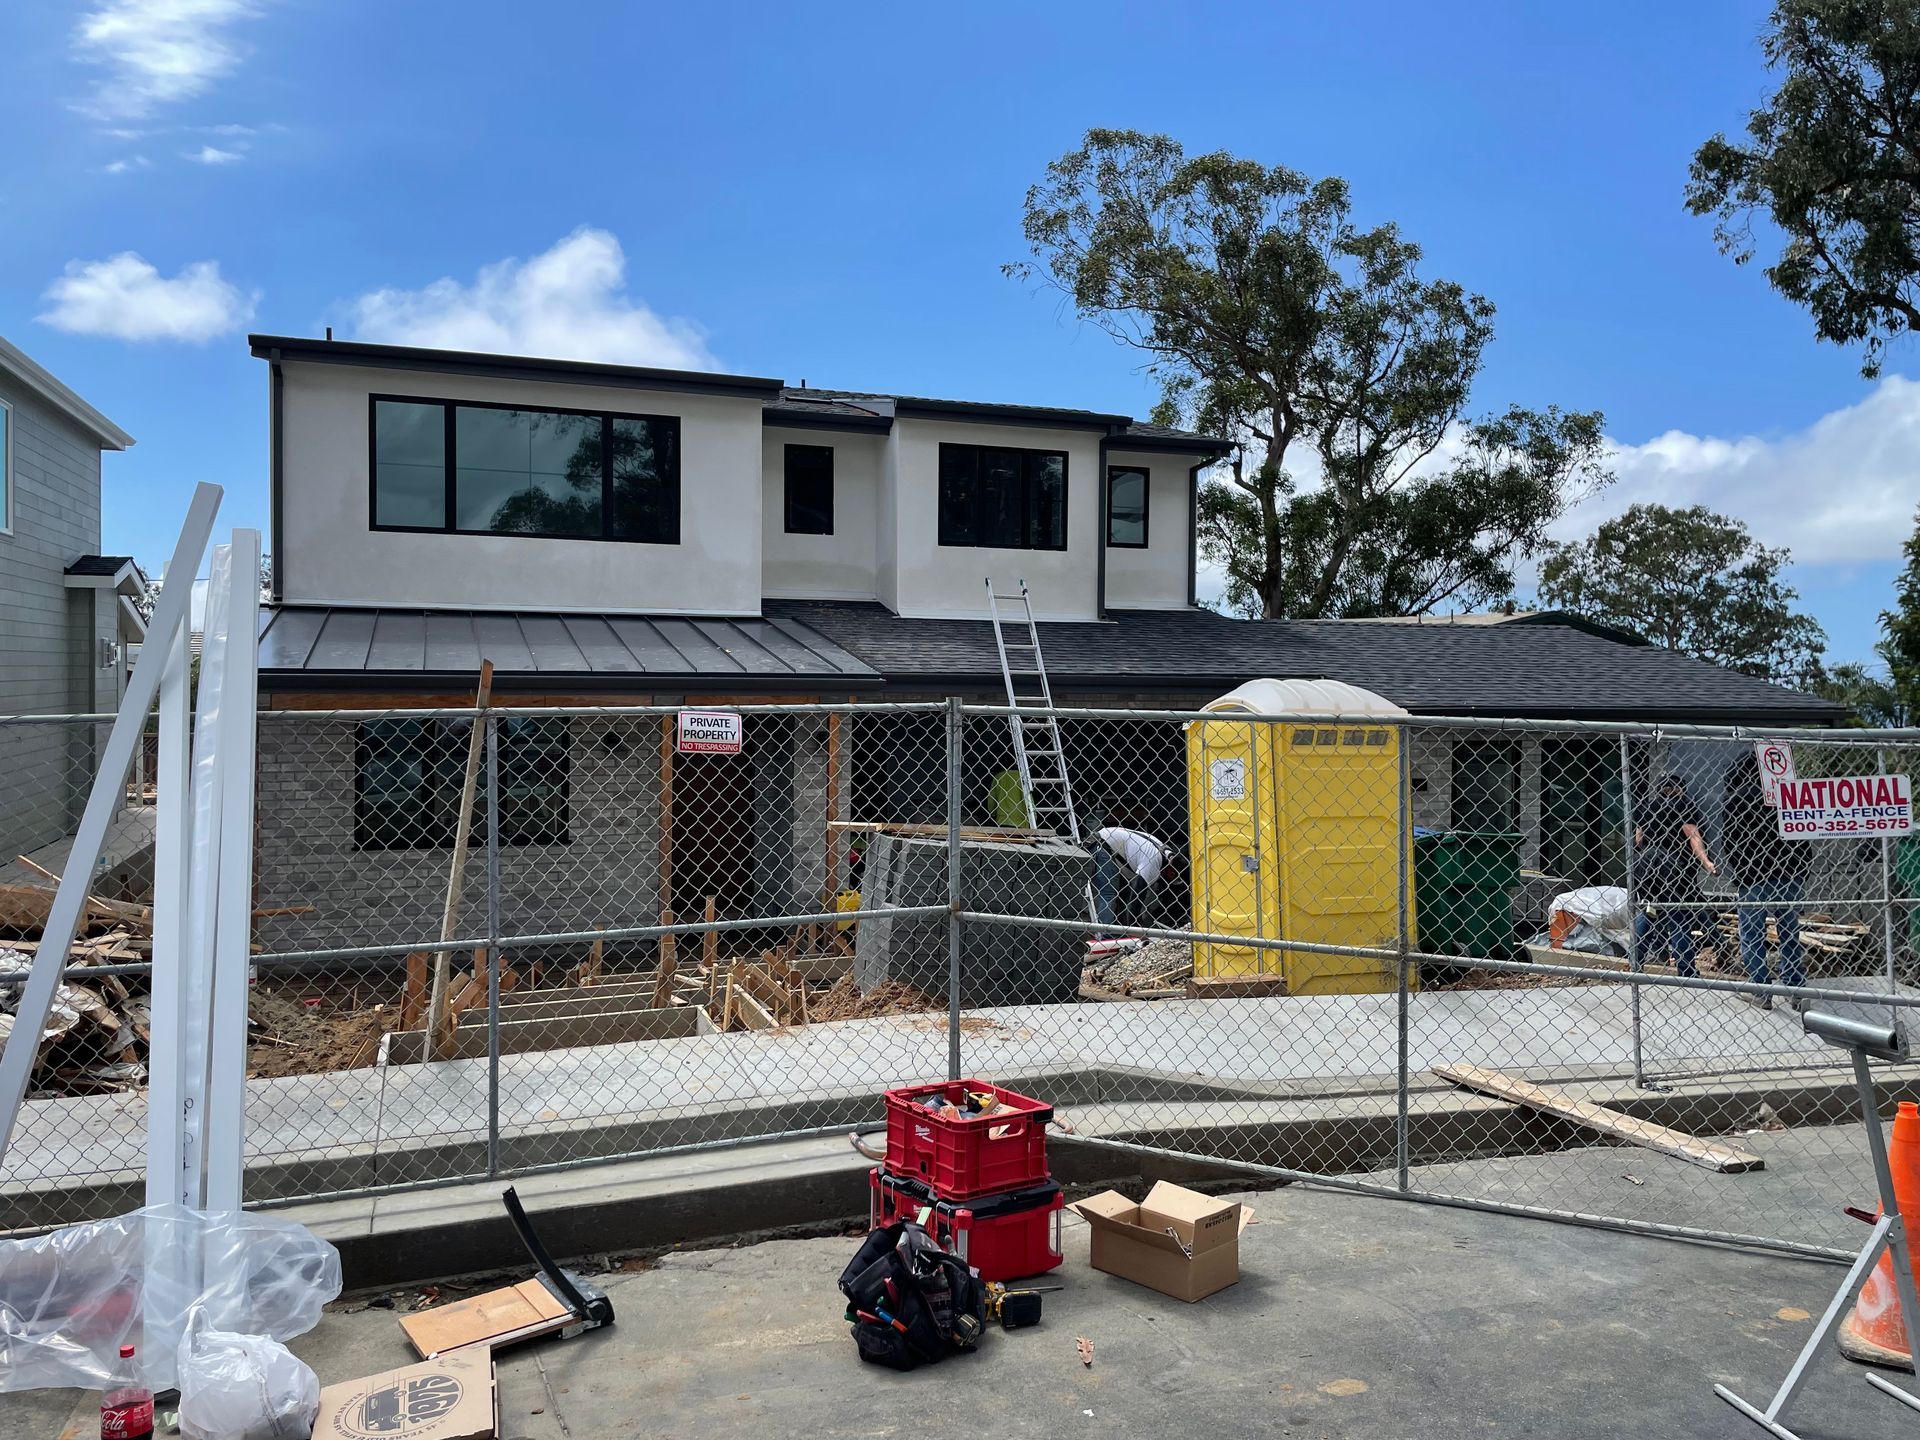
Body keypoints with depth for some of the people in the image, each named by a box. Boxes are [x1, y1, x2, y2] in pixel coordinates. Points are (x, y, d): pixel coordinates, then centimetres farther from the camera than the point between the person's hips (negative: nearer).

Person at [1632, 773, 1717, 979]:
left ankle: (1635, 962, 13)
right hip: (1673, 865, -5)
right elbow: (1693, 835, -12)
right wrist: (1706, 863, -21)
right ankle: (1687, 972, -5)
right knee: (1678, 917, -4)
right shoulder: (1684, 803, 1)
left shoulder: (1647, 805, 15)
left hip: (1644, 864, 5)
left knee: (1646, 912, 13)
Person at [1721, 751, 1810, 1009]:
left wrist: (1740, 871, 4)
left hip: (1754, 877, -4)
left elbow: (1727, 843, -6)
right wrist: (1803, 868, 16)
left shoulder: (1736, 799, -5)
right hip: (1790, 875, 4)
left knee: (1752, 935, 2)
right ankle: (1797, 990, 12)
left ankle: (1761, 992, 1)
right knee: (1790, 933, 11)